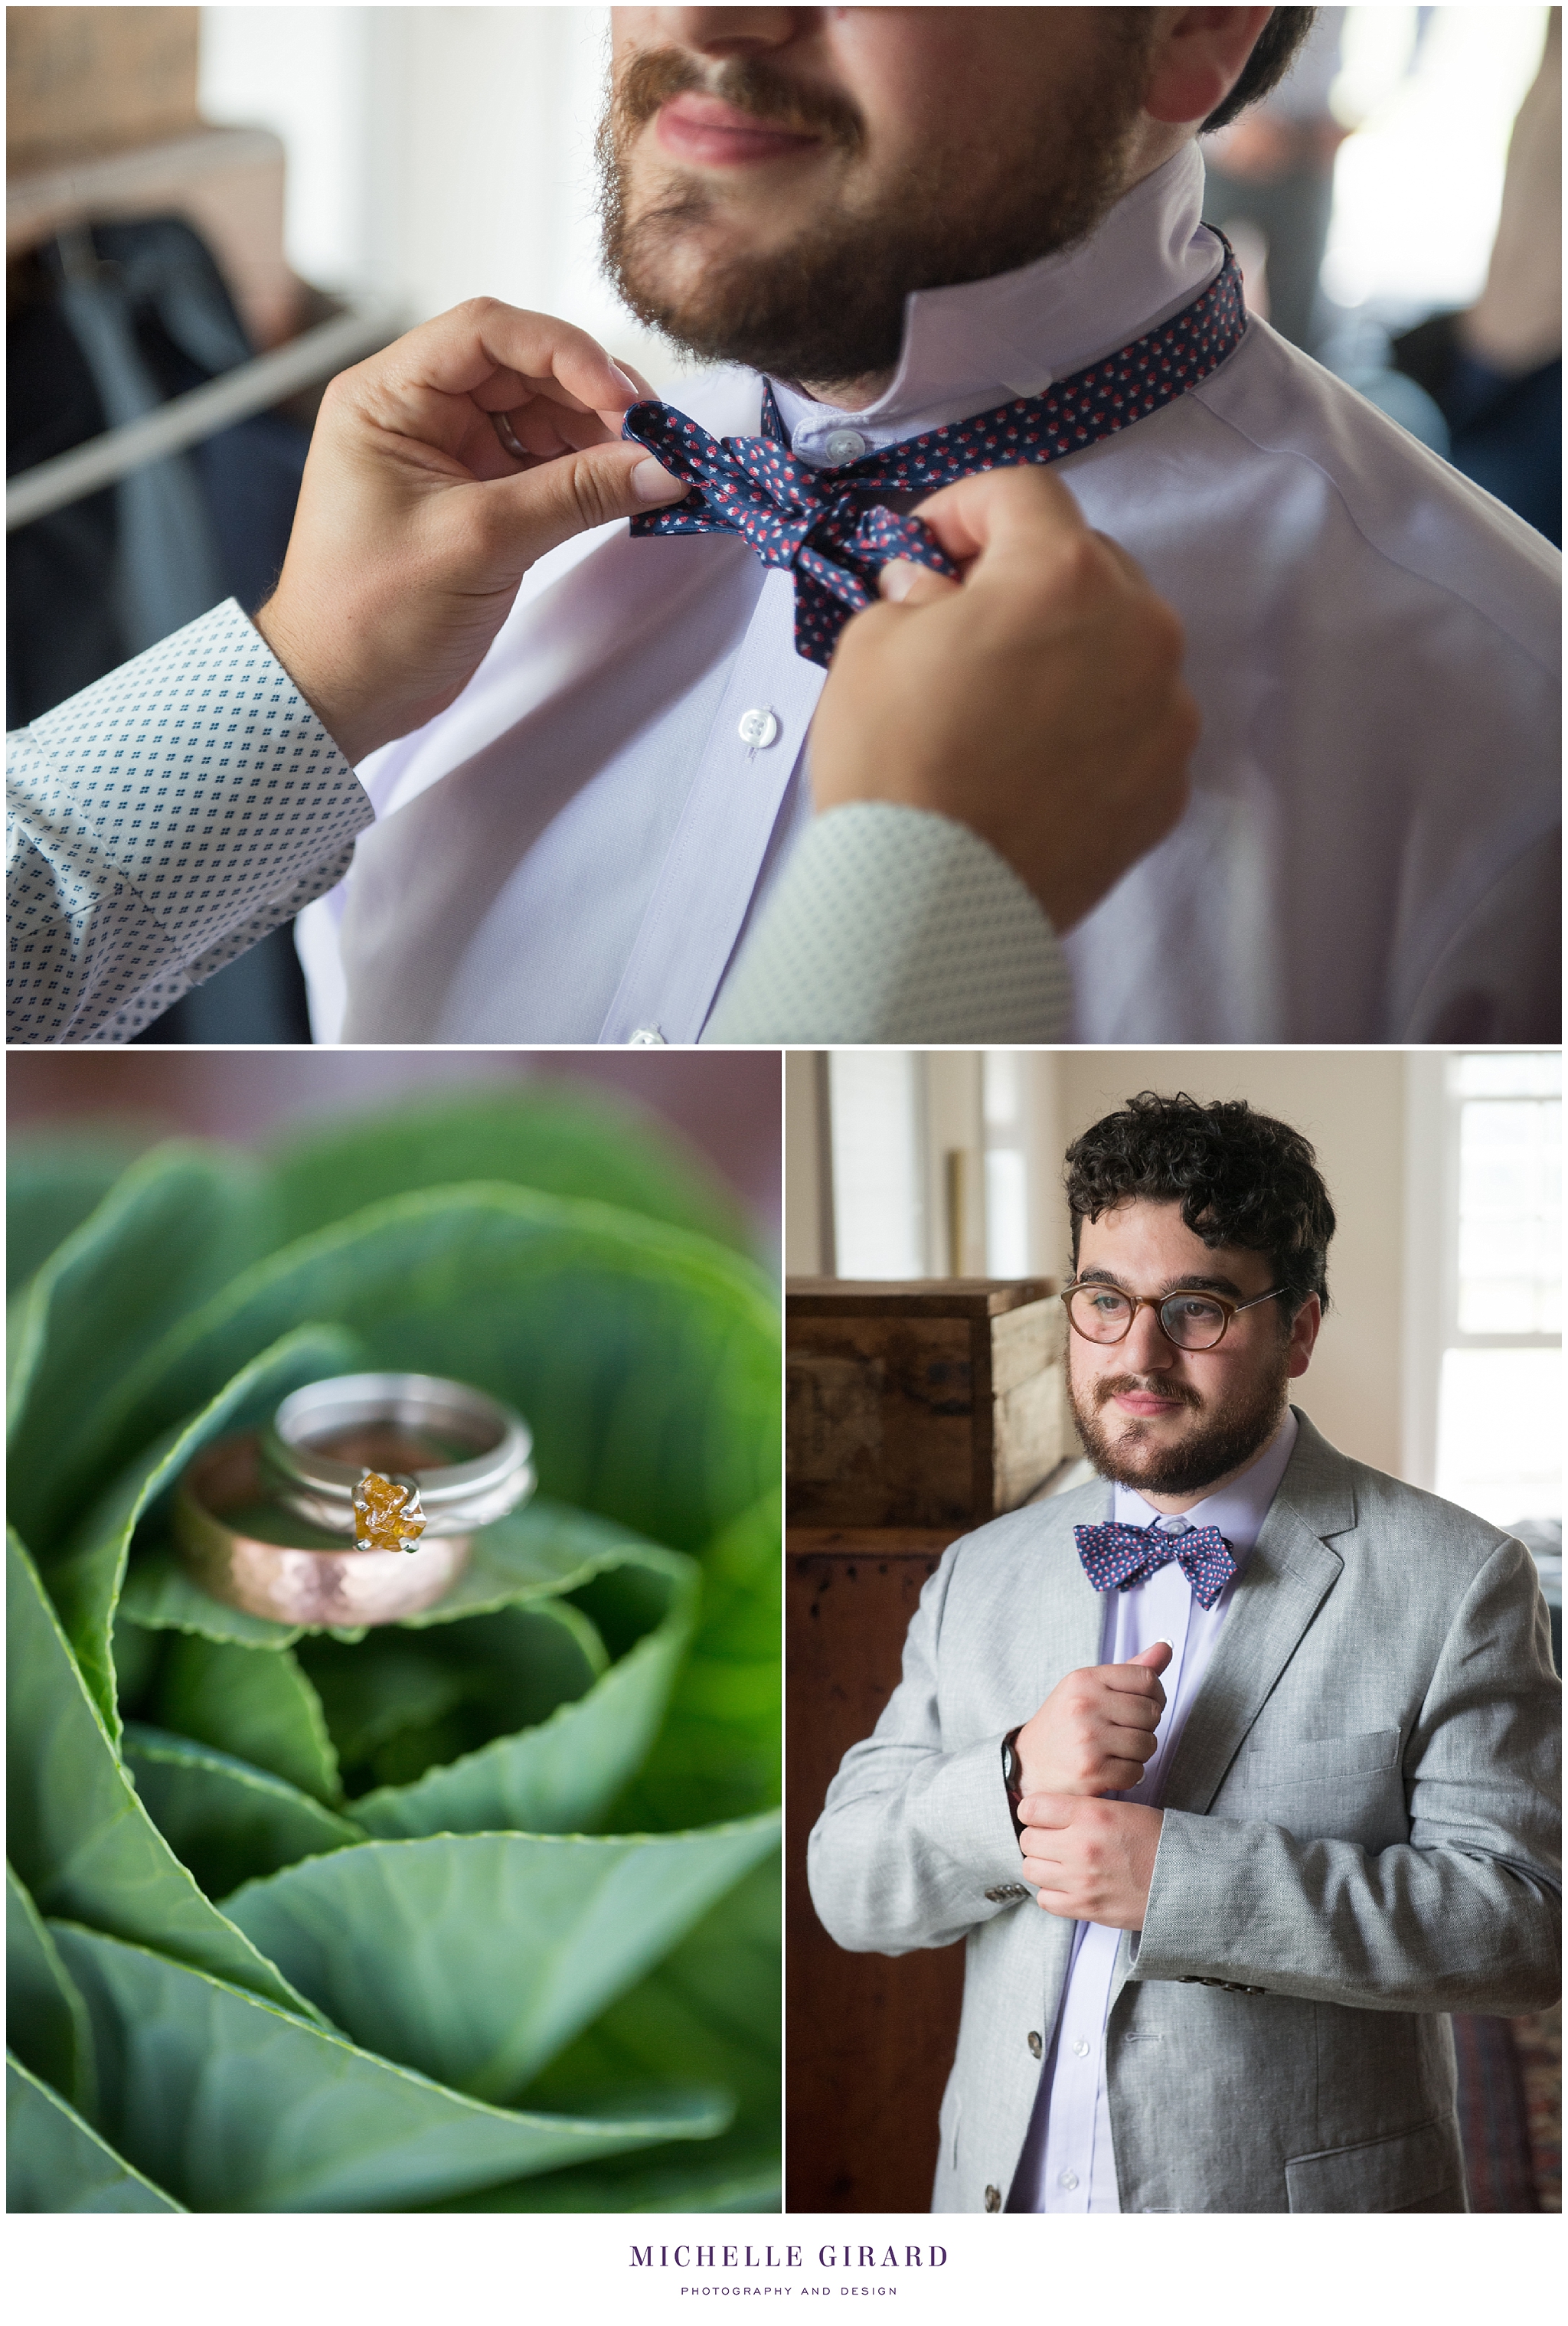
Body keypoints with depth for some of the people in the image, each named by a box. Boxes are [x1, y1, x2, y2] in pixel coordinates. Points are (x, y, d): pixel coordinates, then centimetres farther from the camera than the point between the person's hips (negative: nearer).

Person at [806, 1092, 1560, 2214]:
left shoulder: (1454, 1581, -8)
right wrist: (1011, 1784, -18)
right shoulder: (979, 1576, 5)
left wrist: (1183, 1877, -23)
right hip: (1007, 2199, 4)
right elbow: (849, 1890, 2)